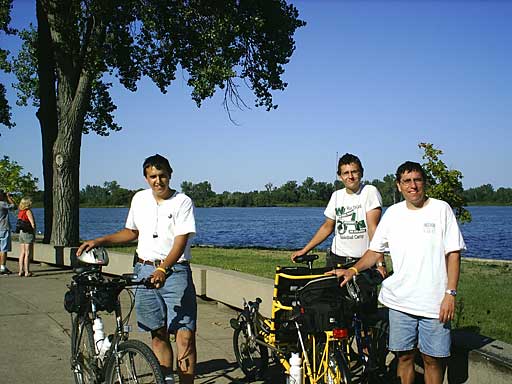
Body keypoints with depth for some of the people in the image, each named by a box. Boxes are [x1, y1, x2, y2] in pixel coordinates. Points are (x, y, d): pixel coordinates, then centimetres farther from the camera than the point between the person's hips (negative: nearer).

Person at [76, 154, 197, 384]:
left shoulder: (182, 202, -5)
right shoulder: (139, 199, 11)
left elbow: (180, 242, -14)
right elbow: (132, 232, 25)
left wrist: (163, 270, -29)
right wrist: (99, 241, 16)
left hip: (174, 272, -4)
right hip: (144, 271, 5)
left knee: (185, 336, -10)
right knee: (158, 334, 10)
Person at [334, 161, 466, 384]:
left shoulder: (441, 209, -1)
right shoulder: (392, 213, 7)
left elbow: (453, 254, -2)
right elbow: (375, 250, 10)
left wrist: (450, 293, -9)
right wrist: (353, 270, -6)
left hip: (434, 302, -2)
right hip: (400, 301, 2)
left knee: (432, 359, 4)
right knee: (404, 357, 10)